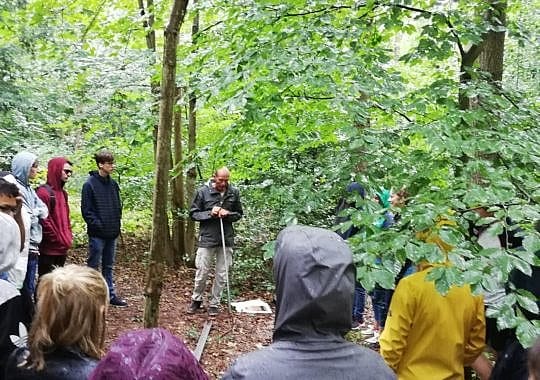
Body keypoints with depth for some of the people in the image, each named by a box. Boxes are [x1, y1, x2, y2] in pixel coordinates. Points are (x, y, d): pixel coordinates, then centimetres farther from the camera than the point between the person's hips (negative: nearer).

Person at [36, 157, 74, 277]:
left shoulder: (63, 192, 16)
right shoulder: (44, 192, -14)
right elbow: (44, 221, -18)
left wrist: (69, 236, 10)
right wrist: (58, 240, -14)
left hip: (62, 248, 9)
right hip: (49, 249, -9)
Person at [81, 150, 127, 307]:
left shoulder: (113, 184, 9)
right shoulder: (90, 184, -10)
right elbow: (86, 210, -11)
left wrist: (117, 223, 7)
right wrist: (97, 225, -14)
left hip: (112, 233, 6)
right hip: (97, 234, -6)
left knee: (108, 266, 14)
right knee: (93, 266, 2)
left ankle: (111, 294, 21)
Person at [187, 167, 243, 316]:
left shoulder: (234, 192, 1)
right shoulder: (203, 192, -6)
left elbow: (239, 214, 10)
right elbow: (193, 213, 0)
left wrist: (228, 214, -11)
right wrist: (210, 213, -16)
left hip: (226, 239, 2)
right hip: (207, 238, -2)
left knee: (222, 275, 8)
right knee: (202, 272, 7)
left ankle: (214, 303, 22)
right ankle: (196, 299, 28)